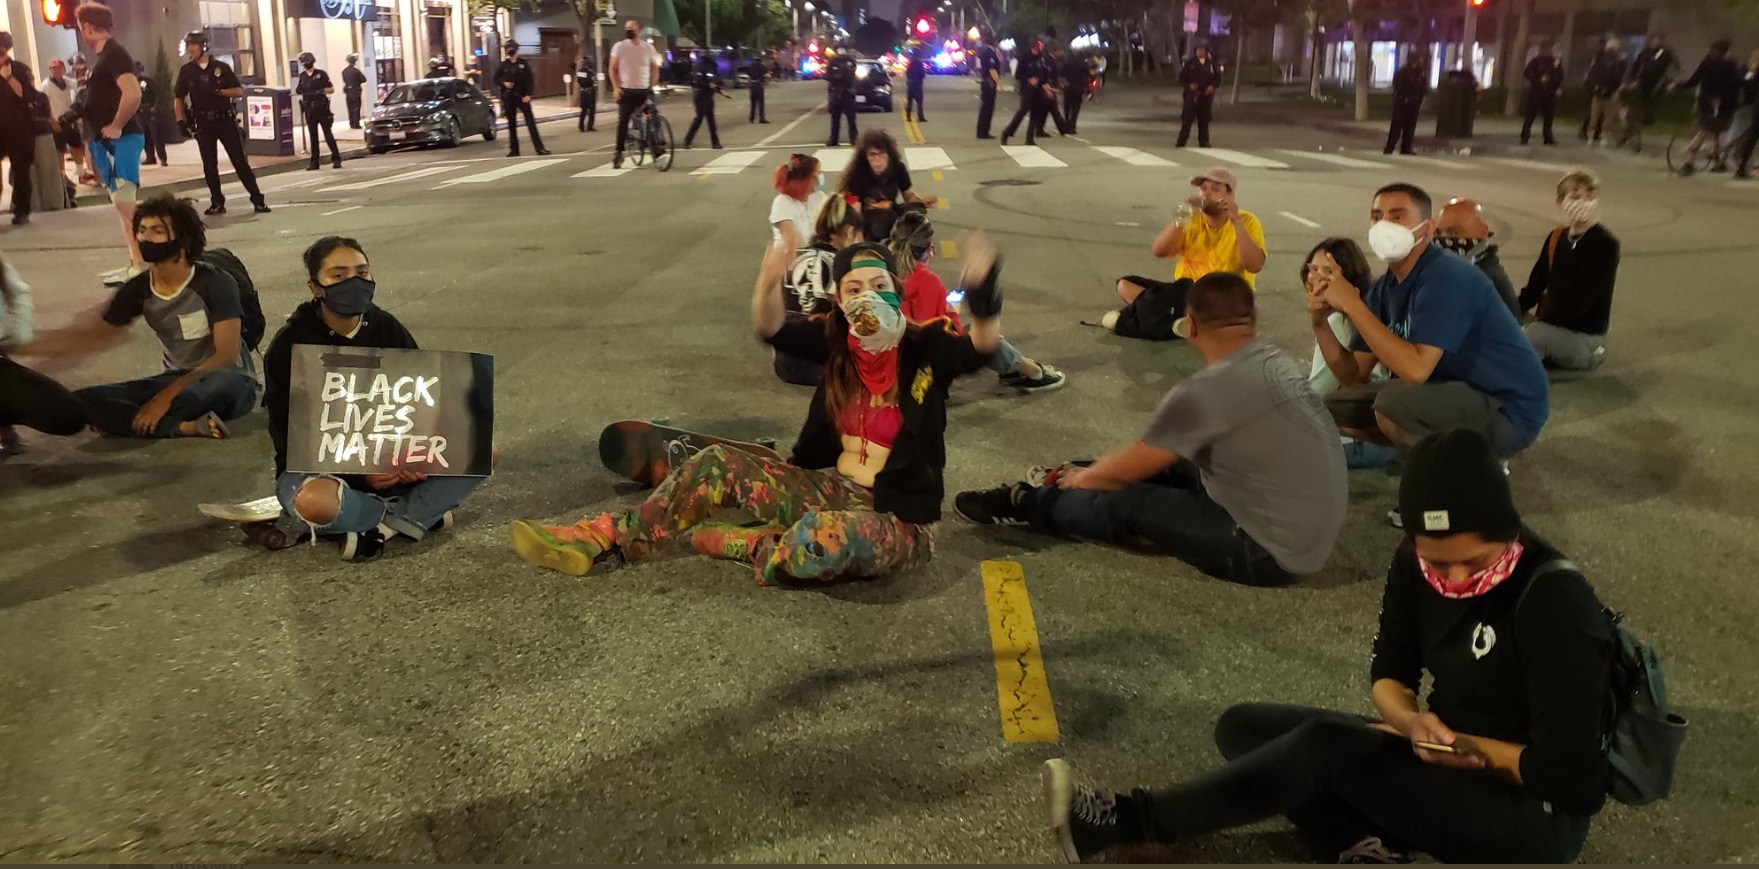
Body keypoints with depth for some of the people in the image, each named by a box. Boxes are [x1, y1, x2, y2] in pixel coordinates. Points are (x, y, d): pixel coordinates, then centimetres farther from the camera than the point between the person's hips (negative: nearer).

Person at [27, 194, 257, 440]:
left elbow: (226, 356, -21)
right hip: (180, 381, 5)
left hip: (227, 382, -5)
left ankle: (128, 422, -24)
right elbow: (97, 334, 13)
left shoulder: (215, 283, -17)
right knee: (83, 401, -16)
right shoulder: (138, 290, -2)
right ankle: (187, 427, -32)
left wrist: (167, 396, -26)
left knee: (223, 383, -43)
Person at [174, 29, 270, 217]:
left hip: (226, 121, -2)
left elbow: (239, 91, 0)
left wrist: (218, 91, -15)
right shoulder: (186, 71, 6)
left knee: (240, 161, -5)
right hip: (203, 124, 2)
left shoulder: (221, 67, 1)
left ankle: (258, 200, -4)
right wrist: (181, 121, -3)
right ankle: (217, 202, 12)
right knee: (209, 166, 4)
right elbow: (179, 99, 9)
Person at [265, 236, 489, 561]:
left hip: (388, 459, 4)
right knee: (315, 502, -41)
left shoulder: (387, 329, -1)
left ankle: (385, 524, -21)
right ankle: (414, 513, -15)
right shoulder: (288, 348, -13)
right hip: (315, 467, -4)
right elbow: (289, 436, -14)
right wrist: (358, 473, -26)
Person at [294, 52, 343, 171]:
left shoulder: (321, 74, -1)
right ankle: (314, 162, 8)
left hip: (322, 108, -4)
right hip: (309, 110, 4)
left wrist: (322, 91, -18)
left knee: (328, 134, -5)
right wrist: (298, 90, -4)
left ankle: (336, 159, -2)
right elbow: (299, 90, 19)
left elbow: (332, 89, 0)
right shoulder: (302, 76, 11)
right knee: (312, 136, 6)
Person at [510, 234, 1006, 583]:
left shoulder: (927, 348, -11)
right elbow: (772, 331, -12)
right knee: (720, 465, -6)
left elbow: (980, 348, -30)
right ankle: (606, 538, -3)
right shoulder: (834, 341, 1)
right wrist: (769, 284, -35)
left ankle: (743, 546, -7)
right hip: (833, 488, 6)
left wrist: (982, 294, -51)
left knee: (818, 541, -38)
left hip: (899, 519, -6)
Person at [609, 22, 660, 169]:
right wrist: (615, 87, -8)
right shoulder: (619, 47, 1)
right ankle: (619, 153, 1)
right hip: (626, 90, -1)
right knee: (623, 122, -4)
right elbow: (613, 69, 2)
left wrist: (652, 86, -1)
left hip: (644, 90, 1)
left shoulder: (648, 48, 4)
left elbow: (655, 69, 11)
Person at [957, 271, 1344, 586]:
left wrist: (1081, 479, 12)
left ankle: (1032, 506, 22)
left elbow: (1125, 471, -9)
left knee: (1127, 505, 1)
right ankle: (1066, 477, 37)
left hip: (1273, 551, -8)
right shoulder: (1274, 362, 2)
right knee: (1164, 465, 19)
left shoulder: (1204, 392, -23)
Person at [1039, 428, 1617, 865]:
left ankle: (1132, 821, -19)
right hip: (1447, 762, 8)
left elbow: (1568, 775, -24)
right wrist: (1414, 724, -19)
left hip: (1534, 820, -8)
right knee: (1243, 727, -2)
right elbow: (1390, 671, 2)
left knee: (1329, 745, -28)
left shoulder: (1555, 602, -25)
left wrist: (1463, 746, -18)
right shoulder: (1417, 564, -6)